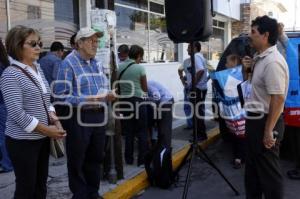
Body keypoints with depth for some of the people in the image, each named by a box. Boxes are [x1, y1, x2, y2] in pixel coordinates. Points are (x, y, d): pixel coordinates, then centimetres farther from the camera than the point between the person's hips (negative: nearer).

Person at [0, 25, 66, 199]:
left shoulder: (38, 69, 9)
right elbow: (17, 113, -20)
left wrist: (56, 121, -1)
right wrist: (47, 129, -16)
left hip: (42, 138, 7)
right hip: (22, 141, -7)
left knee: (41, 185, 16)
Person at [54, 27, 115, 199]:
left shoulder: (97, 63, 14)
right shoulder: (69, 63, -10)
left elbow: (104, 87, 21)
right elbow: (61, 94, -17)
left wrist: (107, 96, -1)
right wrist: (84, 101, -27)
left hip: (98, 115, 7)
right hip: (79, 117, -7)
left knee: (96, 157, 16)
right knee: (77, 160, 5)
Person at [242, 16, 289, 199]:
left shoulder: (272, 62, -22)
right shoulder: (260, 58, 8)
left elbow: (278, 99, -25)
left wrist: (269, 130, -23)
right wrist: (249, 68, 4)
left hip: (266, 121, -10)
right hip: (255, 119, 10)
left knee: (268, 171, 4)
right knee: (253, 168, 22)